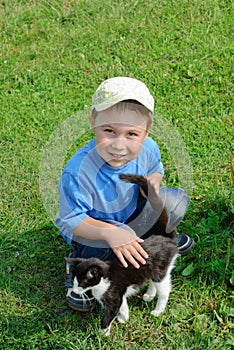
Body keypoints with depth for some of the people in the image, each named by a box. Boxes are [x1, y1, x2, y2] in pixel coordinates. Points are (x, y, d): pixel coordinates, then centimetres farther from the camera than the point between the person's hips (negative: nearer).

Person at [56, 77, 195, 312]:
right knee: (122, 236, -36)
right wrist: (108, 232, -47)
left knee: (175, 200, -15)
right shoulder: (78, 172, -38)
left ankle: (159, 236, 18)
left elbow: (156, 169, 3)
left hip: (130, 216, 5)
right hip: (90, 228, -5)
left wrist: (153, 182, -22)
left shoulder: (148, 149, -22)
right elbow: (71, 220, -30)